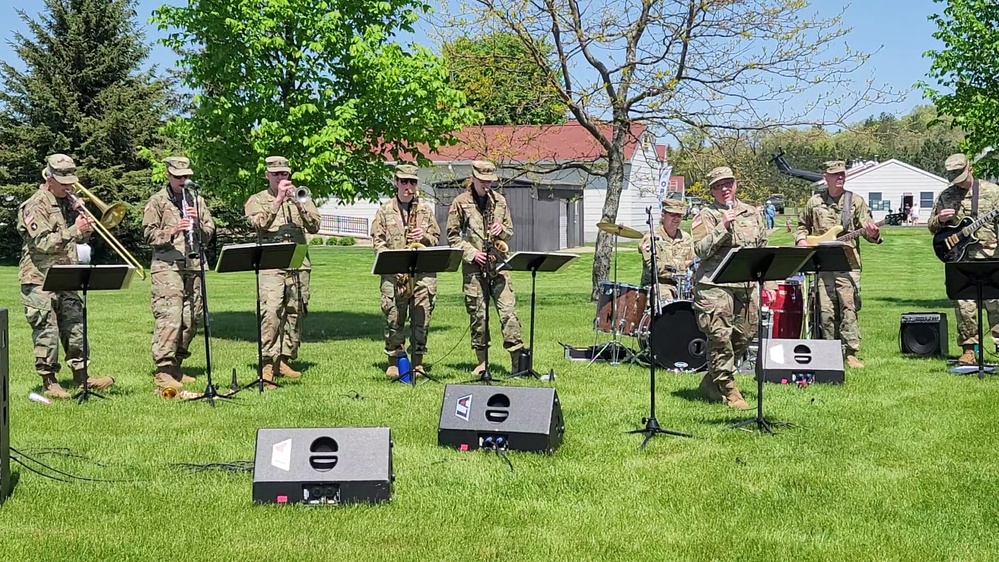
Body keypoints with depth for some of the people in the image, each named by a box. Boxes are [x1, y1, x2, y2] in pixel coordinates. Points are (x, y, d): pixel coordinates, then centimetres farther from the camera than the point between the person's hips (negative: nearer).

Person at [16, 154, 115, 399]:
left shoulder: (69, 202, 13)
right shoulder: (35, 206, -11)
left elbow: (81, 239, 18)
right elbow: (42, 243, -21)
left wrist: (85, 224, -2)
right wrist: (74, 230, -24)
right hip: (40, 280, -7)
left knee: (75, 327, 10)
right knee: (47, 331, -3)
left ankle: (81, 376, 17)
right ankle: (48, 382, 5)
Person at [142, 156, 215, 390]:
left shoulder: (196, 200, 17)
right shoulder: (157, 201, 3)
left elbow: (209, 232, 15)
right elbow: (149, 235, -3)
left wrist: (198, 222, -5)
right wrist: (172, 232, -19)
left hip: (193, 266, 5)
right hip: (167, 266, -5)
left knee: (192, 319, 7)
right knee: (169, 317, -14)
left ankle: (176, 366, 19)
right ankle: (163, 370, -13)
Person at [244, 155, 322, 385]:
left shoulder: (300, 198, 19)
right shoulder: (257, 200, 11)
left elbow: (314, 226, 6)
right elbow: (259, 223, -10)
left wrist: (300, 205, -8)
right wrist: (278, 200, -13)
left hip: (299, 264, 4)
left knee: (295, 312, 4)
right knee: (270, 311, -17)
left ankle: (284, 359, 13)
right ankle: (267, 362, -15)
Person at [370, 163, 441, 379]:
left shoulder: (425, 209, 14)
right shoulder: (385, 210, 8)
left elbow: (436, 237, 16)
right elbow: (377, 240, 4)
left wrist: (424, 236, -6)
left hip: (423, 272, 1)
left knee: (421, 317, -1)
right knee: (394, 318, -2)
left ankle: (417, 361, 7)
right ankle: (394, 362, 7)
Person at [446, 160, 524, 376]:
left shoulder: (500, 201, 12)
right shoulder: (460, 202, 2)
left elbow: (510, 231, 19)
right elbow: (452, 236, 2)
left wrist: (501, 230, -4)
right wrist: (472, 253, -9)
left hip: (498, 263, 2)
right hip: (473, 267, -2)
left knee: (508, 311, -7)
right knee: (477, 314, 2)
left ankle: (518, 359, -6)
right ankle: (482, 361, 11)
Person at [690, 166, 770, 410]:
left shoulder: (752, 213, 16)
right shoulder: (706, 216, -1)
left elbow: (762, 247, 22)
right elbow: (701, 249, -13)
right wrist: (723, 227, -21)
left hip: (747, 286, 6)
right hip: (715, 286, -6)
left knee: (743, 336, 8)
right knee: (720, 337, -11)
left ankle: (712, 382, 23)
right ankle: (727, 389, -1)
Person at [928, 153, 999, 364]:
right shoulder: (945, 196, 12)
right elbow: (931, 226, 18)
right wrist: (939, 220, -4)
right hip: (959, 259, 1)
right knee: (964, 306, -2)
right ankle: (969, 350, 6)